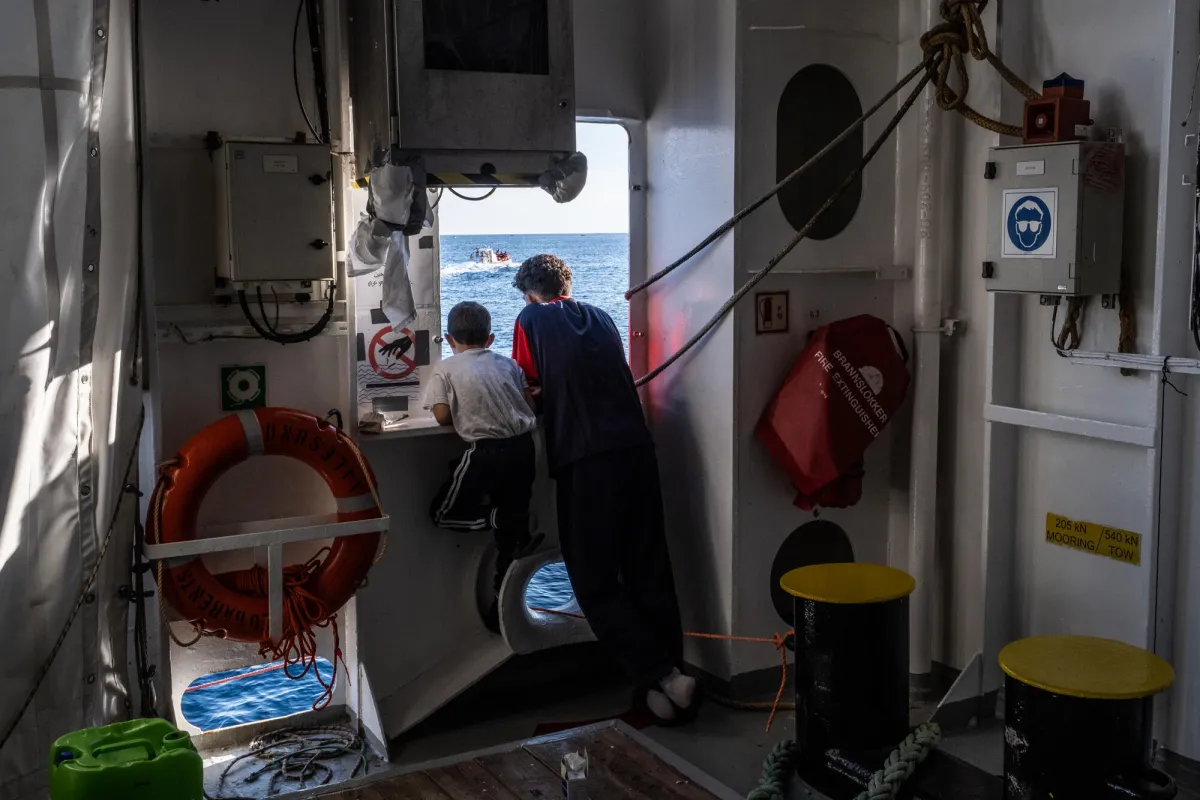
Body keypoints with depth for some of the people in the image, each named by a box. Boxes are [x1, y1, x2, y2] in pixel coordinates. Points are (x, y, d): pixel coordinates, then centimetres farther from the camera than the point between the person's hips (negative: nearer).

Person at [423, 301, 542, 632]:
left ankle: (501, 520, -8)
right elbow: (530, 402, 12)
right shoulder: (507, 363, 15)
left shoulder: (445, 369, 5)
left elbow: (442, 415, -4)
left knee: (443, 512, 11)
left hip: (488, 451, -5)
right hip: (523, 446, 5)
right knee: (513, 522, 13)